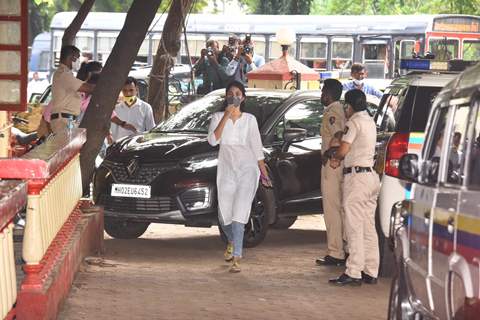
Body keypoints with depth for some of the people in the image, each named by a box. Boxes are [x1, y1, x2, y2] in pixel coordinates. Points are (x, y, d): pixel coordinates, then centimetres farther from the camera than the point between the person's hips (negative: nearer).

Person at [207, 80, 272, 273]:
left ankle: (236, 259, -17)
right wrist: (226, 117, -16)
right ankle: (232, 241, 39)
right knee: (224, 216, 4)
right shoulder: (218, 117, 6)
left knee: (239, 214, -13)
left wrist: (264, 172, 9)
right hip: (226, 169, 1)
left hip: (247, 168, -1)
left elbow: (257, 147, 11)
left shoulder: (250, 120, 7)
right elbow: (213, 140, -11)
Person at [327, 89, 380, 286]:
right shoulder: (370, 122, 19)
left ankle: (353, 273, -12)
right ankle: (371, 272, 12)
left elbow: (343, 150, -18)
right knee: (369, 227, 11)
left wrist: (334, 157, 3)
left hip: (356, 176, -9)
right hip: (371, 175, 9)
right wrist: (339, 158, 11)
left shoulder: (354, 122, -11)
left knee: (354, 227, -10)